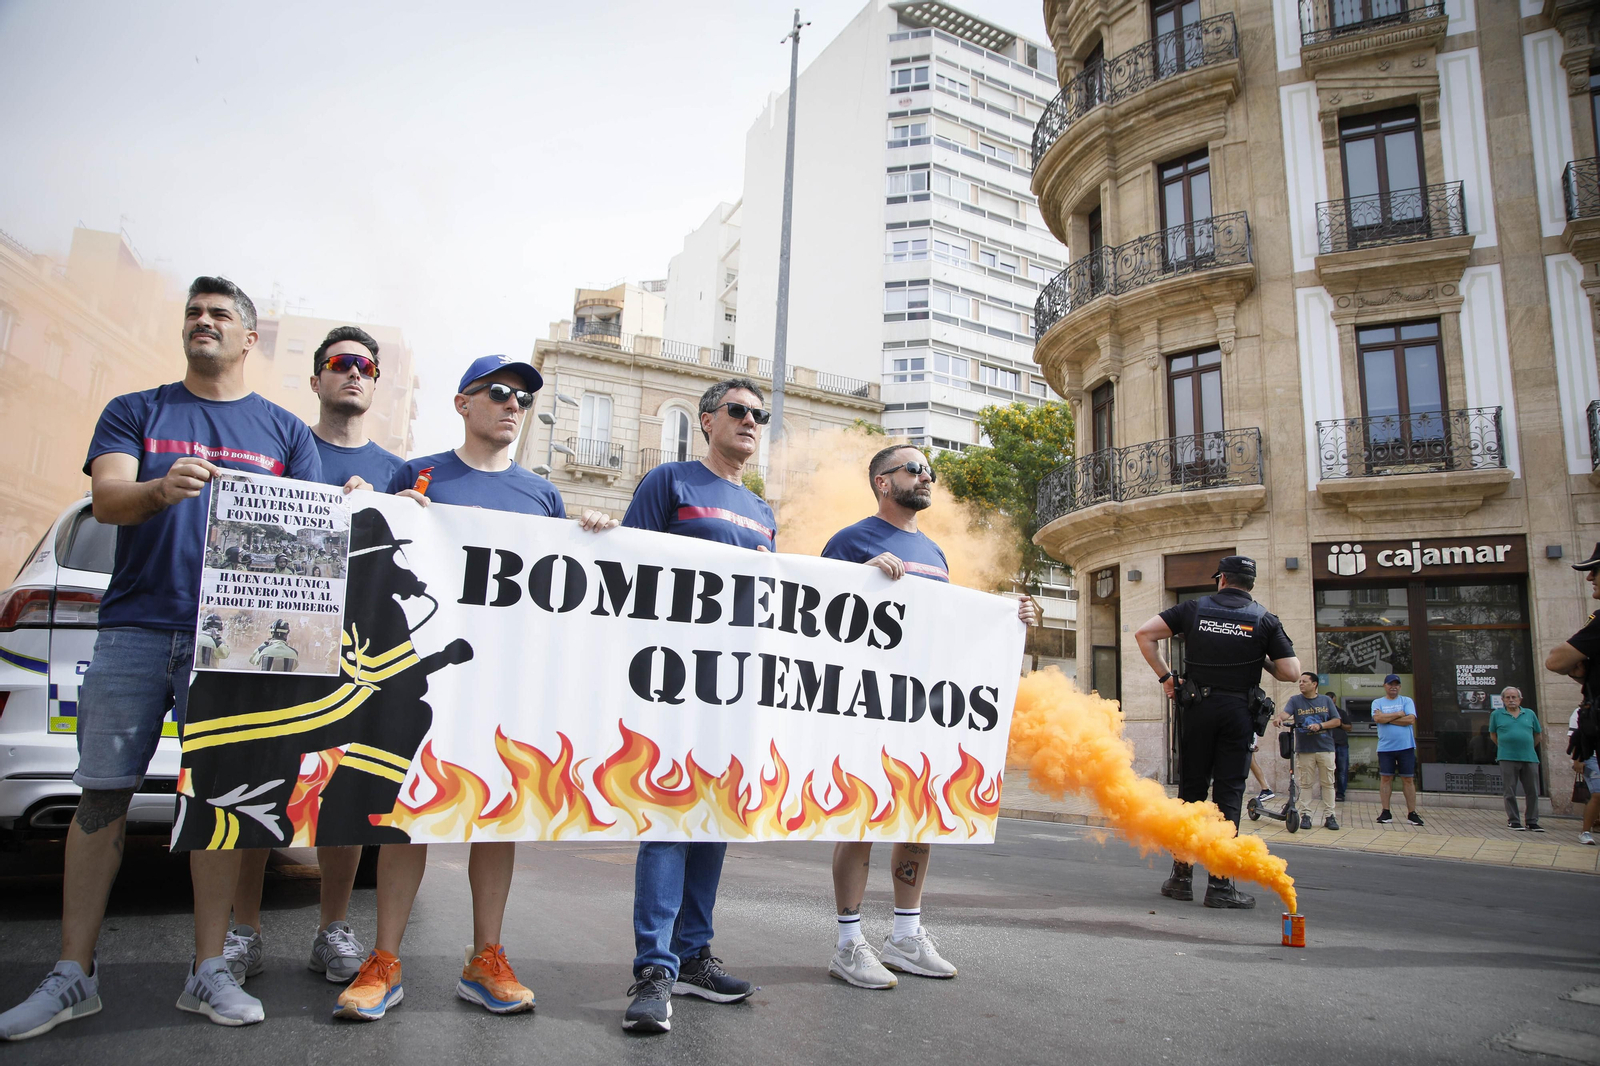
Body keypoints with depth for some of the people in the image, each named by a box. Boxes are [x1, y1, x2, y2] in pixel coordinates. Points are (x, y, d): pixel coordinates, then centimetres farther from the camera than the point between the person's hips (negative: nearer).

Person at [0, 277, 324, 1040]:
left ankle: (208, 971, 8)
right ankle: (73, 975, 12)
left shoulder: (284, 431, 14)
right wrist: (160, 489, -23)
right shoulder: (136, 412, 13)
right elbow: (106, 499, -1)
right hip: (135, 627, 1)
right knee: (102, 795, 1)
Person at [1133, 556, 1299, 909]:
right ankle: (1220, 885, 1)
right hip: (1238, 711, -1)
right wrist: (1261, 658, 16)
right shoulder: (1264, 619, 3)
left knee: (1191, 788, 9)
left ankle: (1181, 877, 11)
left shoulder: (1195, 608, 6)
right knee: (1228, 794, 1)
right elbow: (1291, 673, -3)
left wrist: (1165, 676, 4)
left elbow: (1144, 634, -1)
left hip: (1197, 708, 1)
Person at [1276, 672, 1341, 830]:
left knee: (1328, 783, 4)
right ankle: (1305, 815, 7)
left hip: (1325, 748, 1)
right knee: (1305, 783, 1)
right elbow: (1286, 712, -13)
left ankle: (1329, 816, 10)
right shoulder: (1295, 700, 4)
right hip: (1304, 750, -1)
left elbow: (1336, 721, 6)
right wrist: (1280, 717, -37)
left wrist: (1320, 725, -11)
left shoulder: (1326, 701, 9)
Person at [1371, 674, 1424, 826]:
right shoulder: (1377, 702, 8)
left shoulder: (1407, 701, 7)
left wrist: (1388, 719, -8)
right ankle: (1385, 812, 6)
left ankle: (1412, 813, 7)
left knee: (1408, 779, 2)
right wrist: (1399, 714, -6)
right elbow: (1378, 718, -11)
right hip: (1385, 747, 0)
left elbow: (1410, 719, -9)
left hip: (1406, 746, 0)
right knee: (1385, 778, 1)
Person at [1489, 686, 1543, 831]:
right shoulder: (1496, 714, 6)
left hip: (1529, 758, 2)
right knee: (1509, 792, 1)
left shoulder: (1530, 714, 11)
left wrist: (1528, 748, 15)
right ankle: (1513, 821, 8)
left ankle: (1532, 822, 12)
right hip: (1507, 759, -2)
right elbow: (1493, 734, 16)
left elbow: (1538, 735, 20)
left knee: (1532, 791, 3)